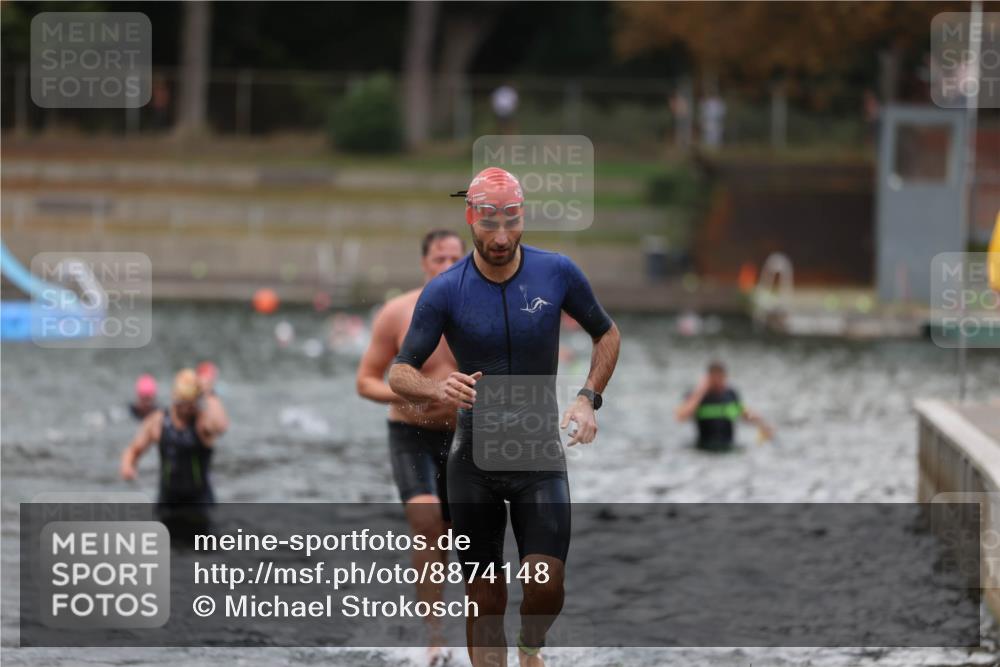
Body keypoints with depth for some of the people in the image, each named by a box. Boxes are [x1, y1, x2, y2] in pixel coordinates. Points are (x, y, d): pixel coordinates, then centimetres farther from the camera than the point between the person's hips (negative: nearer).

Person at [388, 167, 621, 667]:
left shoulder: (557, 273, -5)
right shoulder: (444, 292, -9)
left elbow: (606, 334, 12)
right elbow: (399, 373, -7)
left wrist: (588, 398, -2)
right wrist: (438, 389, -29)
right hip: (474, 457, 0)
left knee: (545, 587, -12)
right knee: (484, 598, 1)